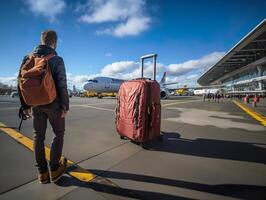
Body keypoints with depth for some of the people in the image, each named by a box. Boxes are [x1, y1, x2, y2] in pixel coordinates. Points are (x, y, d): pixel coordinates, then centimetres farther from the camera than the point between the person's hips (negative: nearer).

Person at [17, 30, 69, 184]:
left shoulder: (28, 58, 5)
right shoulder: (56, 60, -9)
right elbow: (62, 85, -15)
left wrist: (25, 105, 12)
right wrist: (66, 106, -9)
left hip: (36, 105, 5)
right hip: (53, 104, -4)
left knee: (38, 136, 13)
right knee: (59, 134, 11)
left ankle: (42, 172, 22)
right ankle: (54, 169, 14)